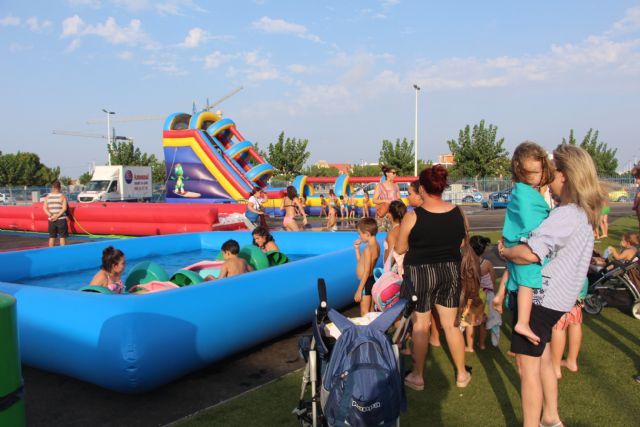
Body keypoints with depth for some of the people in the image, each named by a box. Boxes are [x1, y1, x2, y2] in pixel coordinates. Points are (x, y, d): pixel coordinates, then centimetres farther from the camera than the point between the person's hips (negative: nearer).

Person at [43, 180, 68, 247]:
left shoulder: (47, 196, 5)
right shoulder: (62, 196, -4)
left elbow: (45, 208, -2)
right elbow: (64, 208, -13)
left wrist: (51, 216, -9)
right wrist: (57, 216, -13)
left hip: (51, 220, 3)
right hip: (61, 219, -3)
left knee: (52, 237, 10)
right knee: (62, 237, 1)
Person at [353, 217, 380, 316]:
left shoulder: (368, 249, -20)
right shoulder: (375, 245, 9)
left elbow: (366, 271, -23)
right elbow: (360, 262, 19)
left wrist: (359, 290, -21)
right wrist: (357, 248, 11)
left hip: (366, 283, -10)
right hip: (372, 281, 10)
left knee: (364, 313, -3)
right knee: (370, 313, 15)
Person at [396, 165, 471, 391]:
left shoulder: (413, 216, -16)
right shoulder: (457, 212, -5)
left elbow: (400, 249, -7)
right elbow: (462, 242, 9)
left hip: (419, 273, -4)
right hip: (450, 271, 4)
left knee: (420, 326, 8)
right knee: (451, 324, 16)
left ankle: (417, 376, 21)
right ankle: (461, 374, 29)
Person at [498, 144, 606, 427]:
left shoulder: (565, 215, -23)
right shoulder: (584, 214, 8)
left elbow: (530, 253, -35)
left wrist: (504, 252, -15)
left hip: (539, 299, -10)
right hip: (556, 298, 10)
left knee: (528, 367, 0)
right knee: (542, 358, 25)